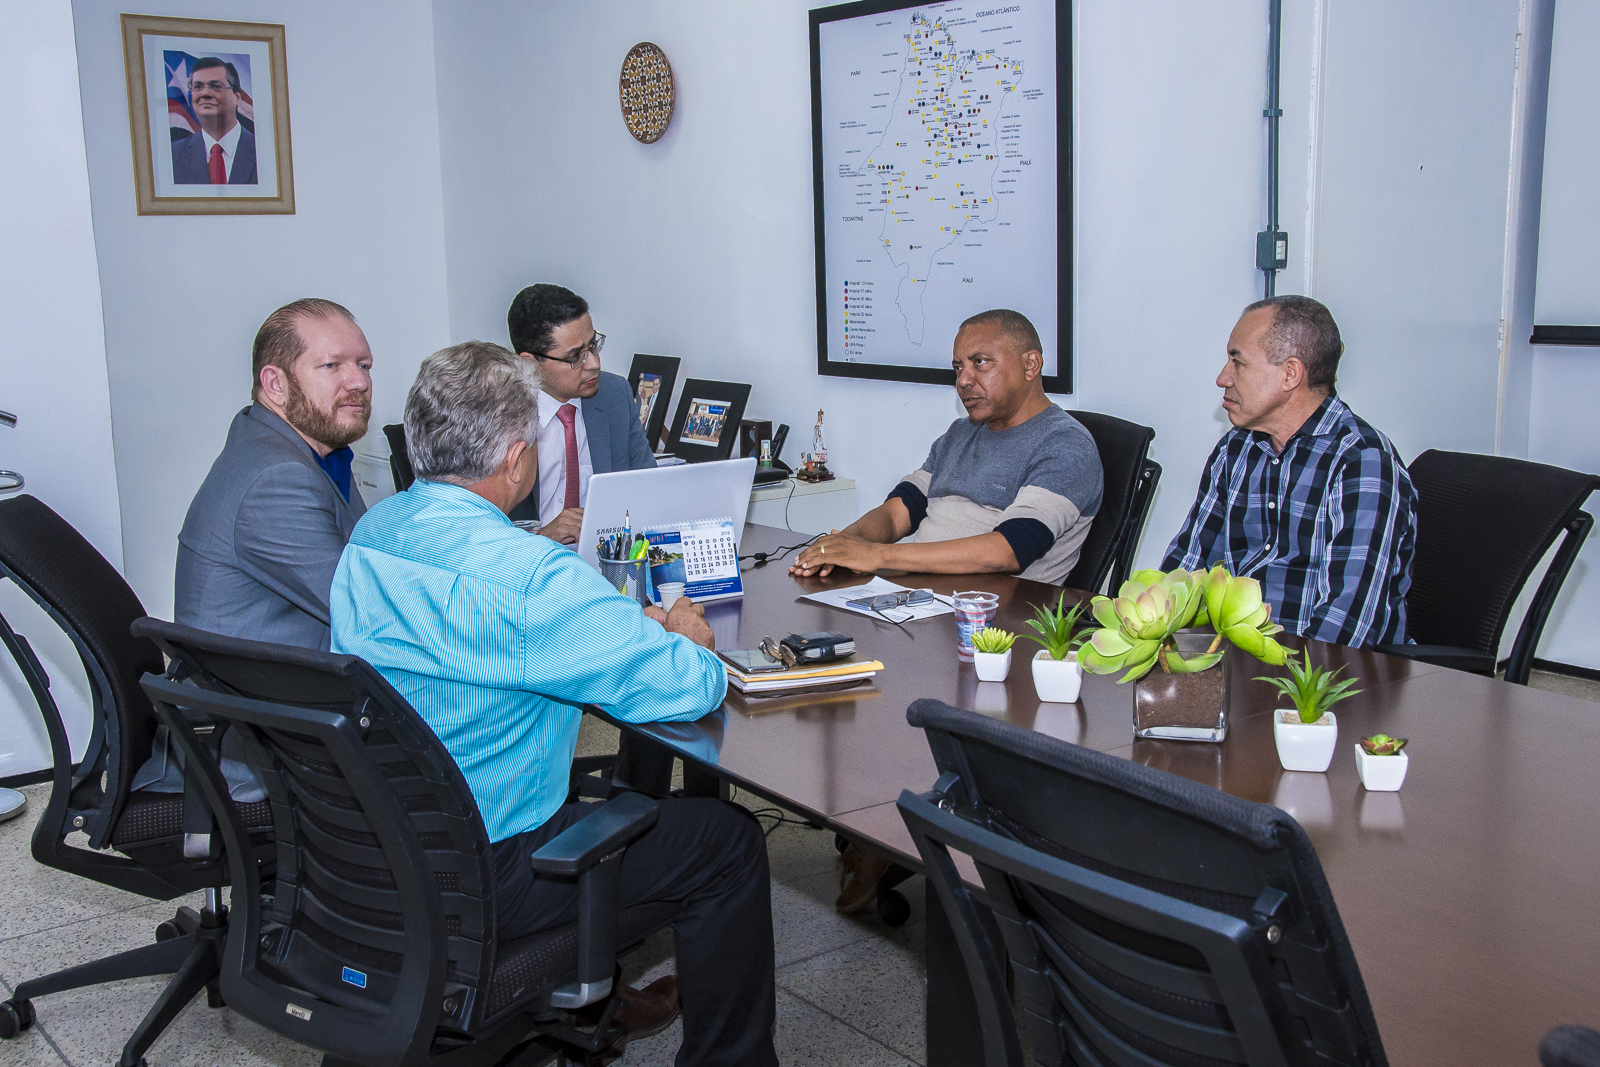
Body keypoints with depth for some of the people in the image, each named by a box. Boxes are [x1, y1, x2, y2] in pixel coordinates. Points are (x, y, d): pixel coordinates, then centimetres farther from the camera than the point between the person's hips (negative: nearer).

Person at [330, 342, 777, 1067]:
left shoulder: (373, 530, 0)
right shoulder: (524, 573, -28)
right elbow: (688, 688, -25)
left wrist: (632, 621, 7)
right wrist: (687, 639, 0)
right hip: (470, 878, -9)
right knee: (729, 840, 5)